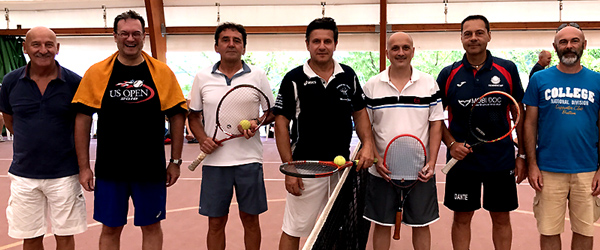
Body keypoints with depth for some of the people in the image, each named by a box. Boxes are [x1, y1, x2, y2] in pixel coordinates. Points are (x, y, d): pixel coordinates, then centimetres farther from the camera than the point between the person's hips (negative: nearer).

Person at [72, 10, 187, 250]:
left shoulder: (162, 72, -2)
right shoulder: (96, 73, -2)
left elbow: (177, 116, 1)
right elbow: (82, 119, 1)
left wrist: (175, 162, 1)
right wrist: (84, 166, -2)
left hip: (151, 168, 0)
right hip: (109, 169, 1)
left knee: (151, 227, 12)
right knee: (110, 229, 12)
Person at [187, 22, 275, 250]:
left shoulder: (258, 76, 2)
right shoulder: (202, 78, 5)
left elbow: (272, 111, 8)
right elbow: (194, 116, 12)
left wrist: (257, 123, -12)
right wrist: (202, 139, -7)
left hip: (249, 159, 0)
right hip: (214, 161, 1)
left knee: (250, 219, 10)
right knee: (216, 222, 9)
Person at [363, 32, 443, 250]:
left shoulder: (429, 83, 2)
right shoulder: (372, 86, 0)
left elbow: (436, 125, 2)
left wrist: (432, 163, -7)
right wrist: (376, 160, -9)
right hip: (382, 171, 0)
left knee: (421, 225, 11)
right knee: (381, 225, 10)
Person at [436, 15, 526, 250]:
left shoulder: (507, 69, -1)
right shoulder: (448, 74, -1)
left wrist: (522, 155, 1)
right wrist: (451, 143, -10)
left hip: (501, 159, 1)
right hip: (462, 159, 0)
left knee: (501, 218, 12)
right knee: (461, 218, 9)